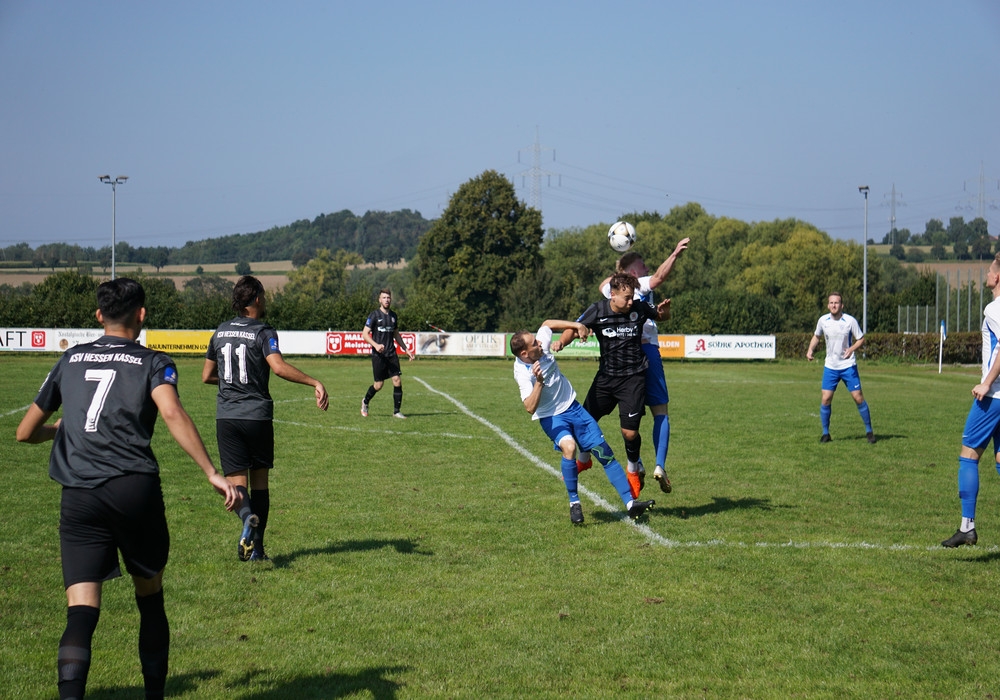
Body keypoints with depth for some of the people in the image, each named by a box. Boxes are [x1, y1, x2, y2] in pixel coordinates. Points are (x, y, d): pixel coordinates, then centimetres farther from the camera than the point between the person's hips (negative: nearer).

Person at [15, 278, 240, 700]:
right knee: (150, 599, 18)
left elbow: (25, 432, 26)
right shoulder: (152, 363, 9)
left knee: (81, 612, -6)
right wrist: (213, 473, -16)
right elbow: (172, 415, -13)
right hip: (136, 489, -1)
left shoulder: (70, 360, 19)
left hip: (78, 497, 2)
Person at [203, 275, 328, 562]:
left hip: (226, 417, 3)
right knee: (259, 479, 12)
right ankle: (256, 548, 13)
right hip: (257, 415, -3)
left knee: (236, 480, 0)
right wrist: (315, 382, -26)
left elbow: (207, 376, 17)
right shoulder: (263, 332, -7)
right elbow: (279, 367, -25)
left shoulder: (220, 332, 9)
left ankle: (248, 516, -33)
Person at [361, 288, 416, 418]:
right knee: (379, 384, -1)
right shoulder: (374, 315, -5)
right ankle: (365, 402, 29)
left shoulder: (393, 316, 12)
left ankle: (396, 411, 0)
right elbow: (365, 334, -8)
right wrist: (376, 345, -24)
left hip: (392, 354, 5)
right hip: (378, 355, -4)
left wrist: (406, 349, 20)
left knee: (397, 380, -8)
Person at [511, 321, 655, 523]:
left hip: (573, 408, 6)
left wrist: (577, 325, 1)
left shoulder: (542, 346, -11)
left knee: (605, 453, -1)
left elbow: (548, 323, 11)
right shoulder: (523, 373, -25)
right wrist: (539, 382, -46)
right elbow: (530, 408, -36)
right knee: (569, 446, -34)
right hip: (551, 417, -6)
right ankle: (574, 503, -16)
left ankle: (630, 503, 2)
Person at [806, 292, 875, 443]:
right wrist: (810, 350, -2)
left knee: (858, 397, -4)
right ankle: (825, 433, 9)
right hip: (830, 367, 2)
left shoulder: (850, 321, -11)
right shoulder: (823, 320, -3)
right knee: (825, 399, -5)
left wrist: (852, 349, -22)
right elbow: (816, 336, 15)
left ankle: (869, 431, 10)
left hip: (848, 365, -2)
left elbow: (861, 339, -3)